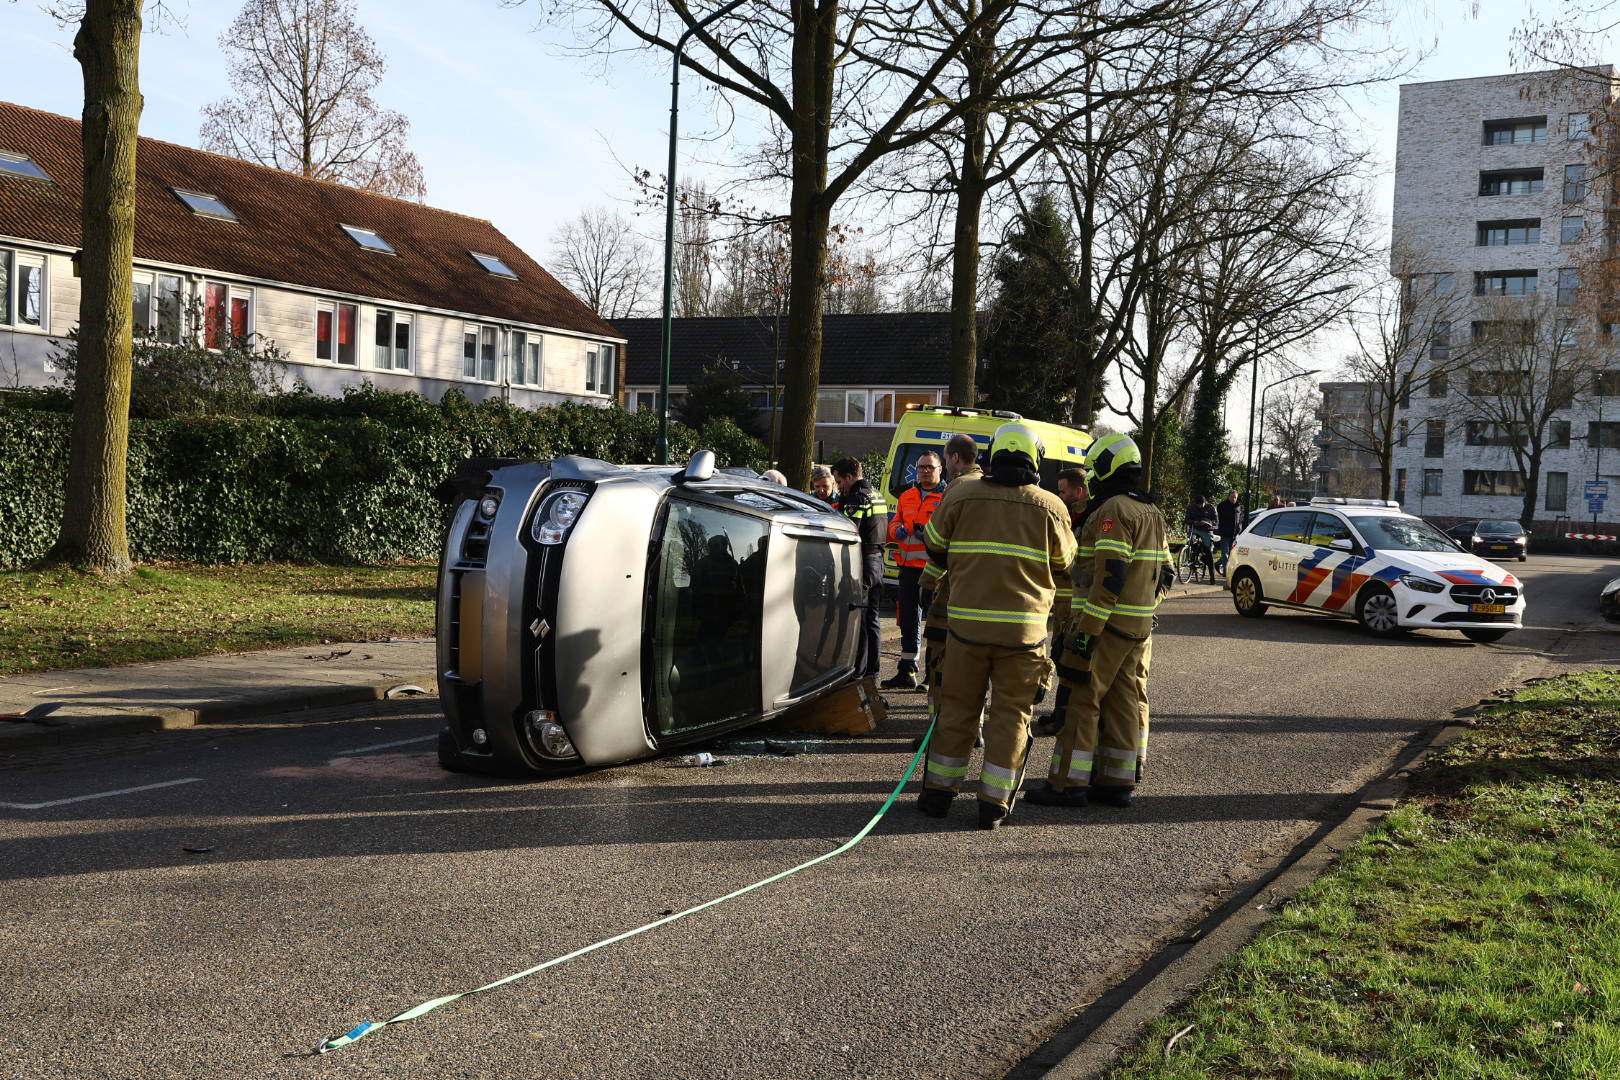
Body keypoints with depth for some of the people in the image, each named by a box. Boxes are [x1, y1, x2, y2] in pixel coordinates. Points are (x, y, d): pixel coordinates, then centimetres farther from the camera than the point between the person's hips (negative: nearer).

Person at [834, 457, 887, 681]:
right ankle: (871, 667, 22)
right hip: (877, 560, 10)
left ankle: (857, 669, -4)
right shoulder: (876, 496, 16)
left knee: (857, 618, -5)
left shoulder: (857, 498, -15)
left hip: (862, 563, -10)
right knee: (871, 618, 16)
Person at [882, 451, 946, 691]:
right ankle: (906, 672, 22)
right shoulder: (907, 496, 18)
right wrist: (898, 530, -2)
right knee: (908, 620, 13)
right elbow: (894, 523, 22)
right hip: (909, 567, 7)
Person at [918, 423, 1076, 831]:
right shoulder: (1050, 507, -3)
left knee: (958, 707, 12)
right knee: (1010, 713, 7)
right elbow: (1063, 562, 12)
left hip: (968, 622, 1)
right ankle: (994, 804, 8)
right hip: (1023, 628, -1)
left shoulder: (961, 495, -2)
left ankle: (939, 792, 19)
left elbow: (934, 545, 11)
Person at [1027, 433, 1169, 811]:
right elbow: (1162, 574, 20)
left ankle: (1068, 783, -4)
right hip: (1140, 627, 9)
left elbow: (1109, 577, -22)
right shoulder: (1153, 513, 16)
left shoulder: (1114, 511, -15)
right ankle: (1117, 783, 14)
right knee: (1126, 702, 10)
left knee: (1081, 699, -5)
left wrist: (1086, 630, -22)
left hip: (1106, 624, -9)